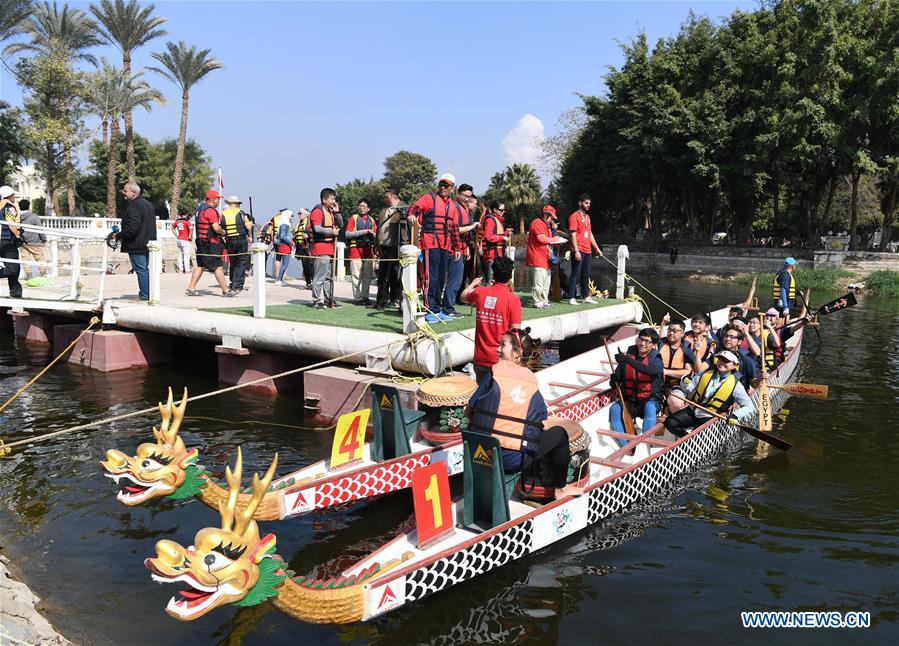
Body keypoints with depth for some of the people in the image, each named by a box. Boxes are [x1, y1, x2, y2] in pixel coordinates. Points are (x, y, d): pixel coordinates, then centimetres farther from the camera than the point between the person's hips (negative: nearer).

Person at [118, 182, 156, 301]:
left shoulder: (134, 207, -18)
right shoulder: (147, 204, 14)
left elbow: (131, 228, -25)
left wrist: (118, 236, -12)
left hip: (137, 245, -10)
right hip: (147, 243, 10)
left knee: (141, 270, -4)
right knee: (145, 269, 16)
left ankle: (144, 295, -1)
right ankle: (149, 293, 20)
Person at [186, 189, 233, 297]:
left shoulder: (200, 208, 16)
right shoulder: (210, 210, -16)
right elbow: (216, 227, -24)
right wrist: (222, 232, -5)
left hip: (201, 242, 10)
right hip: (210, 243, -10)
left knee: (200, 266, 12)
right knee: (217, 266, -5)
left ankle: (191, 289, 12)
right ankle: (226, 290, -1)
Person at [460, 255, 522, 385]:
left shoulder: (480, 292, -1)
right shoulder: (513, 299, -13)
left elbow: (464, 296, 22)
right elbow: (515, 331, -14)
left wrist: (473, 283, 42)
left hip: (480, 358, 4)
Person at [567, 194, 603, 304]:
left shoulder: (587, 217, 18)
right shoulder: (574, 216, -8)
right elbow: (573, 235, -14)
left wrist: (597, 248, 20)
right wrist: (576, 251, -21)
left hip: (587, 251, 8)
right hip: (578, 251, -8)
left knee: (586, 274, 12)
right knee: (575, 274, -6)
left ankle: (586, 296, 19)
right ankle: (572, 298, -3)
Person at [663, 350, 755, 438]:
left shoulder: (735, 385, -8)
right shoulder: (706, 373, 1)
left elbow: (748, 406, -6)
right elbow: (690, 389, 4)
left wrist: (735, 416, -24)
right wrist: (686, 383, -20)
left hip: (709, 418, -4)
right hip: (692, 411, 4)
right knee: (670, 423, -12)